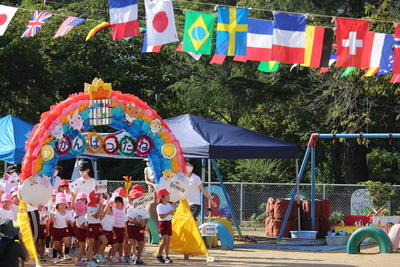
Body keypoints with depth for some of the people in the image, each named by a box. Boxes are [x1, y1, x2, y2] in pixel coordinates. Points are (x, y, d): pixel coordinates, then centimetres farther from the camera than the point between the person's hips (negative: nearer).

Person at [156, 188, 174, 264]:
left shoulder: (169, 205, 11)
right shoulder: (160, 206, -12)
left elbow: (172, 213, 14)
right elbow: (161, 216, -20)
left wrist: (172, 212, -8)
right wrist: (169, 213, -19)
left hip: (169, 223, 8)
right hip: (163, 223, -8)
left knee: (168, 242, 7)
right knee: (165, 241, -16)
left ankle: (167, 257, 12)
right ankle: (159, 255, -4)